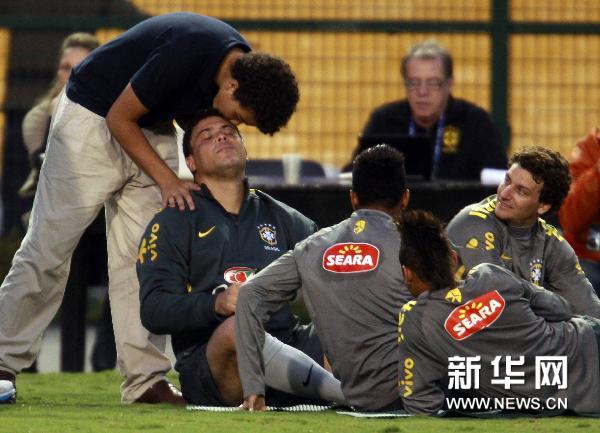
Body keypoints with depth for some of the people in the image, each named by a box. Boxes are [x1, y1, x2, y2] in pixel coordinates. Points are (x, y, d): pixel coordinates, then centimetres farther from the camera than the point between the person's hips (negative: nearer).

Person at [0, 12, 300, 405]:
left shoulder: (247, 65, -9)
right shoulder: (187, 52, -34)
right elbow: (120, 118, -22)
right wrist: (166, 179, -22)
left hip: (152, 130, 7)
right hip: (93, 118, -7)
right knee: (49, 248, -6)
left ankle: (146, 380, 1)